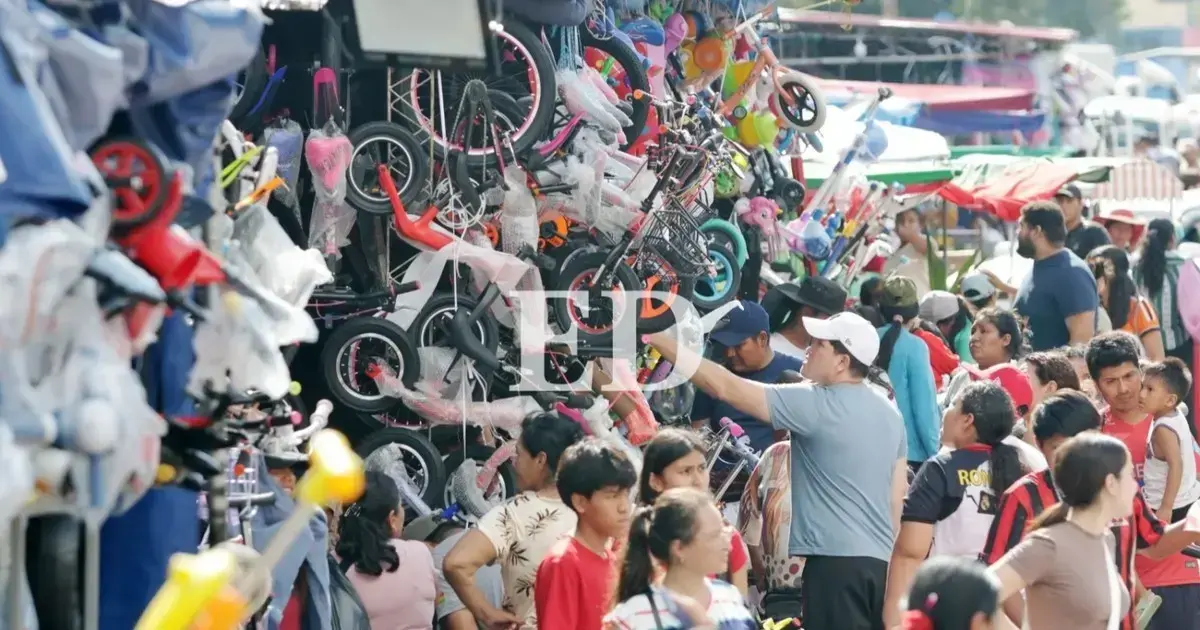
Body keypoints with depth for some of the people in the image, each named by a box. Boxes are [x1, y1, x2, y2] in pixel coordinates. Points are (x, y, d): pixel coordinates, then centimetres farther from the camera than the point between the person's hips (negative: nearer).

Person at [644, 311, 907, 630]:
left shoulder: (816, 404, -11)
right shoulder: (889, 412, 13)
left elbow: (725, 387, -12)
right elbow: (897, 495, 15)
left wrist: (660, 341, -7)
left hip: (837, 559, -8)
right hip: (880, 560, 8)